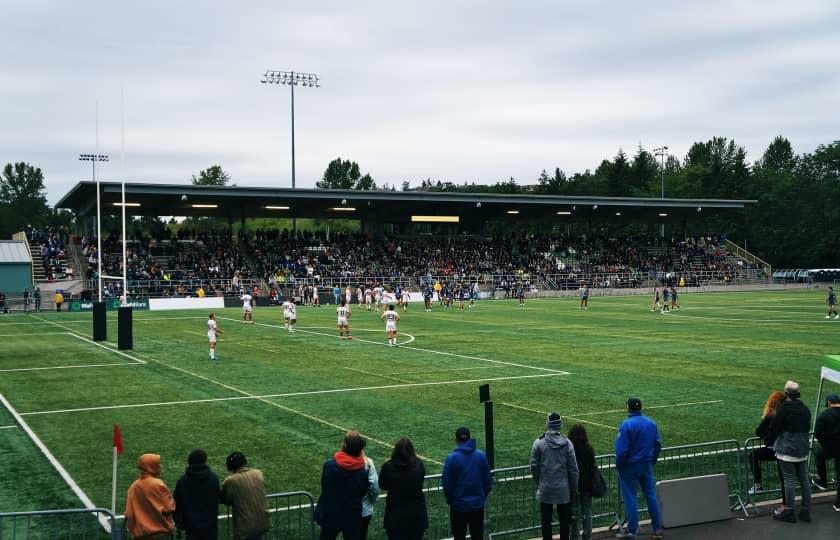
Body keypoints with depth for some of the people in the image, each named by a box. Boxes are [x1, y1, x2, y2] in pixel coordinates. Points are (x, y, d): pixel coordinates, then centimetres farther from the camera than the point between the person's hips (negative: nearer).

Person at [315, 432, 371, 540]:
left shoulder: (328, 465, -18)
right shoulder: (363, 473, -20)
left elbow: (323, 486, -4)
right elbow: (362, 494, -6)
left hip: (329, 515, 1)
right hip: (352, 518, -1)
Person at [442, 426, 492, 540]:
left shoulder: (452, 458, -14)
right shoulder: (481, 456, -5)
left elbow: (446, 483, -8)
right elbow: (488, 481, 2)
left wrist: (450, 500, 7)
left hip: (459, 505, -3)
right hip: (477, 505, 3)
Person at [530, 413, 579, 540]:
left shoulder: (538, 443, -9)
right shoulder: (567, 443, -7)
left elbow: (534, 467, -5)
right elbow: (573, 468, -4)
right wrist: (574, 489, 6)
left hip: (545, 489, -1)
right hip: (564, 490, 1)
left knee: (546, 522, 10)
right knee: (564, 521, 14)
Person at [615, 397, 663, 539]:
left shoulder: (626, 425, -17)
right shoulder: (651, 423, 2)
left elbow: (621, 449, -18)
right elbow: (658, 445, 7)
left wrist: (618, 465, -5)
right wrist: (652, 461, 17)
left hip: (630, 466, -5)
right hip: (647, 465, 6)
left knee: (630, 497, 3)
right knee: (651, 495, 13)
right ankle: (657, 528, 18)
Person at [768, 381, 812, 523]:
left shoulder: (784, 408, -16)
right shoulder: (805, 409, 5)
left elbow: (774, 427, -13)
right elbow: (807, 427, 15)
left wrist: (769, 437, 7)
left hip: (787, 450, -7)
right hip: (803, 449, 7)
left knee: (790, 480, -1)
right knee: (804, 479, 12)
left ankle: (788, 511, 6)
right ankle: (806, 511, 17)